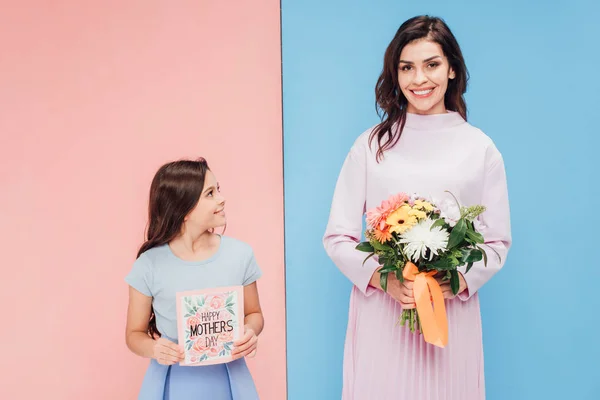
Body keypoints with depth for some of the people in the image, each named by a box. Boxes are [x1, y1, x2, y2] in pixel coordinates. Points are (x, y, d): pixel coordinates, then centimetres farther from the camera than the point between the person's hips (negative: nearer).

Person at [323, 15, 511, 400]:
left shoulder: (480, 148, 2)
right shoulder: (371, 145, 1)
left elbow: (498, 241, 5)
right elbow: (338, 236, 1)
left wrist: (461, 280, -13)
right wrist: (383, 278, -16)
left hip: (452, 314, 1)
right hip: (380, 313, 0)